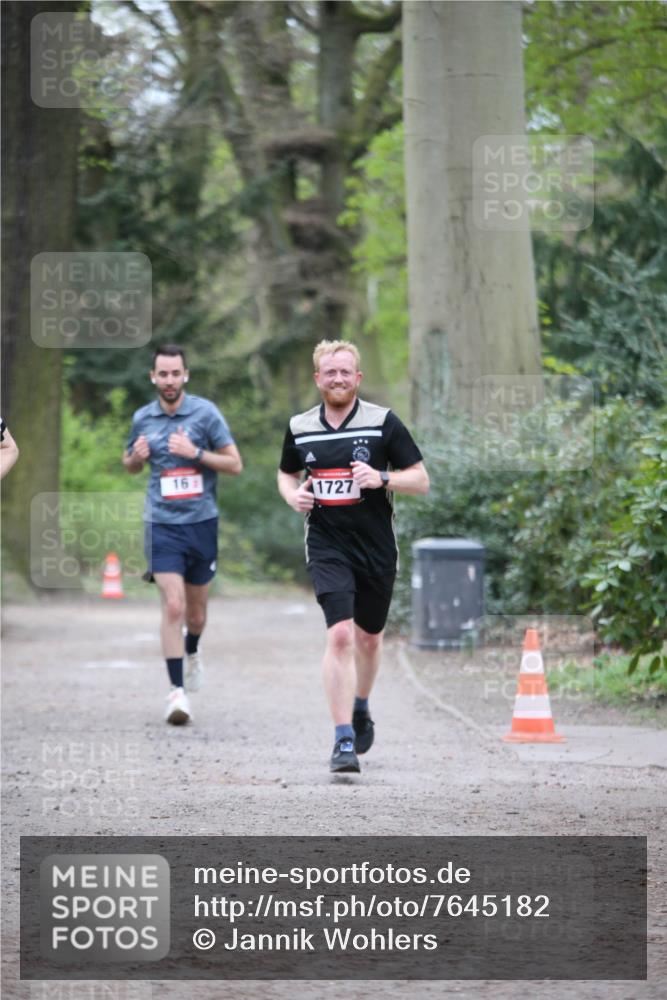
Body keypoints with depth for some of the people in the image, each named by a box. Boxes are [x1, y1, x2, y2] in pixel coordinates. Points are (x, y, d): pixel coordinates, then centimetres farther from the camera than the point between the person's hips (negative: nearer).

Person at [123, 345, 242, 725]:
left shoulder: (205, 412, -4)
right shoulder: (143, 419, 4)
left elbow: (235, 464, -4)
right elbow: (131, 465, 20)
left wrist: (196, 453, -18)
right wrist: (137, 457, -4)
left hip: (201, 522, 0)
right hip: (162, 525, 0)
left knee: (196, 612, 13)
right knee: (173, 606, -16)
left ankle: (192, 651, 47)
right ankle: (178, 691, -13)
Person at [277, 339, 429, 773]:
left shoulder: (383, 421, -5)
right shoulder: (300, 428, 3)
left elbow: (421, 480, -3)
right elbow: (286, 473, 21)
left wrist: (381, 478, -21)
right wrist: (293, 495, -1)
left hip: (377, 547, 0)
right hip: (327, 546, 0)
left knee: (369, 637, 16)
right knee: (340, 634, -17)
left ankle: (360, 709, 46)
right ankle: (344, 741, -17)